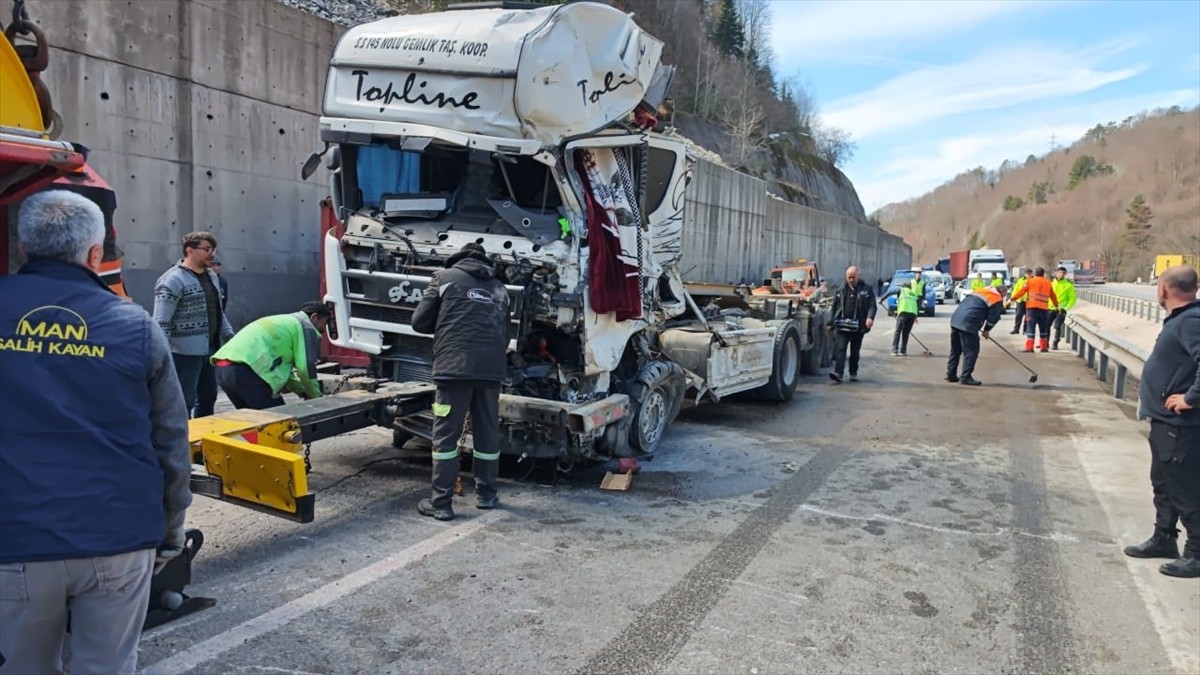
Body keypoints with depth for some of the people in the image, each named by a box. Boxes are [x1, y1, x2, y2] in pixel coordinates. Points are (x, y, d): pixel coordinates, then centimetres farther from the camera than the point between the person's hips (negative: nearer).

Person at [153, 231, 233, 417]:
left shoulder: (212, 276, 13)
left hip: (209, 350, 9)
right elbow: (161, 323, -18)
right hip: (185, 353, -9)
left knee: (208, 397, 18)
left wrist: (231, 337, 14)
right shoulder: (173, 280, -14)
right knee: (184, 402, -2)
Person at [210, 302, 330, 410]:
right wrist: (317, 399, 13)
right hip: (245, 370, -10)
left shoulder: (284, 322, 33)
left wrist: (303, 392, 31)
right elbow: (306, 368, -1)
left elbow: (282, 366, 36)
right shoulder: (306, 327, 6)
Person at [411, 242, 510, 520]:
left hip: (455, 366, -4)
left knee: (445, 436, 1)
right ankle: (486, 495, 24)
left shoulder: (445, 277, 11)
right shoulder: (499, 288, 21)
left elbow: (419, 322, 10)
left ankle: (441, 503, 2)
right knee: (487, 433, 13)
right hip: (492, 368, 4)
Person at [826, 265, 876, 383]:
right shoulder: (841, 289, 8)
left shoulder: (866, 288, 2)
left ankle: (853, 373, 23)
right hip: (843, 325, 1)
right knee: (840, 349, -11)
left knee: (855, 351, 11)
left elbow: (872, 305, -3)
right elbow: (834, 307, 13)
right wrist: (831, 323, 11)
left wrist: (870, 317, -21)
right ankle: (838, 373, -18)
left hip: (858, 326, -1)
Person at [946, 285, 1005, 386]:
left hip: (955, 319, 8)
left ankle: (951, 374, 23)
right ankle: (965, 377, 2)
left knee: (955, 350, 17)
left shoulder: (980, 290, 25)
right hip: (968, 324, -8)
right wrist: (986, 330, 18)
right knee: (971, 351, 1)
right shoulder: (997, 300, 3)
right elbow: (993, 318, 1)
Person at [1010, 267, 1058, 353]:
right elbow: (1053, 295, 21)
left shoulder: (1030, 281, 5)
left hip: (1032, 307, -3)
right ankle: (1044, 347, 22)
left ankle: (1029, 348, -14)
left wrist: (1013, 299, 4)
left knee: (1030, 328, -5)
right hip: (1044, 308, 3)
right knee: (1043, 329, 16)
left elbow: (1021, 291, 0)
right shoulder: (1048, 283, 15)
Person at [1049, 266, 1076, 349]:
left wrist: (1066, 308, -10)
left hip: (1061, 310, -3)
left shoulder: (1068, 285, -2)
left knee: (1057, 326, -9)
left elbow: (1072, 298, -1)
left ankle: (1055, 344, 0)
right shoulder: (1051, 283, 6)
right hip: (1050, 309, 4)